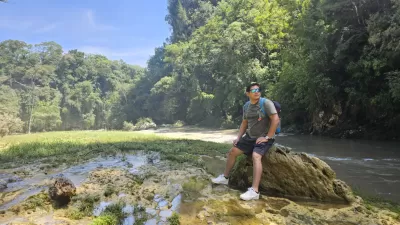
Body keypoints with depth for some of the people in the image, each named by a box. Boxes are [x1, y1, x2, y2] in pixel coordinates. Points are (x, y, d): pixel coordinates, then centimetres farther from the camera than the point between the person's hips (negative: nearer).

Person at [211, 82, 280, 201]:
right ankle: (225, 177, 25)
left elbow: (276, 120, -20)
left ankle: (254, 191, -34)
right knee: (232, 152, 7)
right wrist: (238, 137, 6)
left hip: (264, 138, -7)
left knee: (256, 156, -33)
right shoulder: (246, 107, 6)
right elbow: (244, 123, 16)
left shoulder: (266, 103, -15)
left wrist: (267, 137, -21)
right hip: (250, 137, 7)